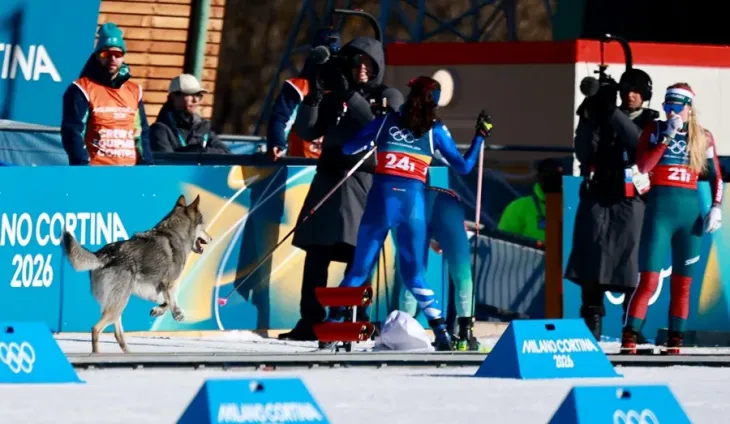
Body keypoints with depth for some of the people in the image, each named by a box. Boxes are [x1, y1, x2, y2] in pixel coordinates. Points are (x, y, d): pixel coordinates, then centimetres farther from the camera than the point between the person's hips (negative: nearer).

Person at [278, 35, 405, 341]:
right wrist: (313, 97, -3)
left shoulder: (388, 97, 9)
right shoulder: (335, 97, 19)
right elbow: (308, 132, 11)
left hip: (365, 180, -3)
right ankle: (311, 321, -2)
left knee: (357, 253, -11)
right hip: (329, 178, 3)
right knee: (316, 252, -4)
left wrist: (351, 96, -14)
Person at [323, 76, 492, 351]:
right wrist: (480, 137, 19)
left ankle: (333, 323, 0)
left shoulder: (386, 122, 8)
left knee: (360, 269, 7)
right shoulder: (435, 130, 6)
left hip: (380, 197, 0)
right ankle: (441, 331, 1)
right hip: (412, 201, 0)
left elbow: (348, 148, 11)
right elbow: (463, 167, 8)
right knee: (414, 275, 10)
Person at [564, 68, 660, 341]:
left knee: (632, 267, -8)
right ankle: (591, 328, 0)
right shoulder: (604, 119, 15)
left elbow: (641, 143, -12)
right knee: (592, 267, -3)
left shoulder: (651, 123, 10)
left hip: (631, 203, -2)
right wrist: (590, 119, -8)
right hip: (598, 199, 2)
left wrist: (612, 112, -16)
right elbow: (584, 153, 5)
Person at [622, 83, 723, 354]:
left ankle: (675, 343, 11)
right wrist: (668, 136, -14)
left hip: (690, 212, 3)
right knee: (649, 281, -11)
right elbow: (643, 166, -10)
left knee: (682, 285, 6)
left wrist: (717, 207, -1)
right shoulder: (655, 130, 4)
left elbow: (716, 176, 13)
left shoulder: (703, 137, 9)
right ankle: (629, 340, -12)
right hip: (660, 210, -3)